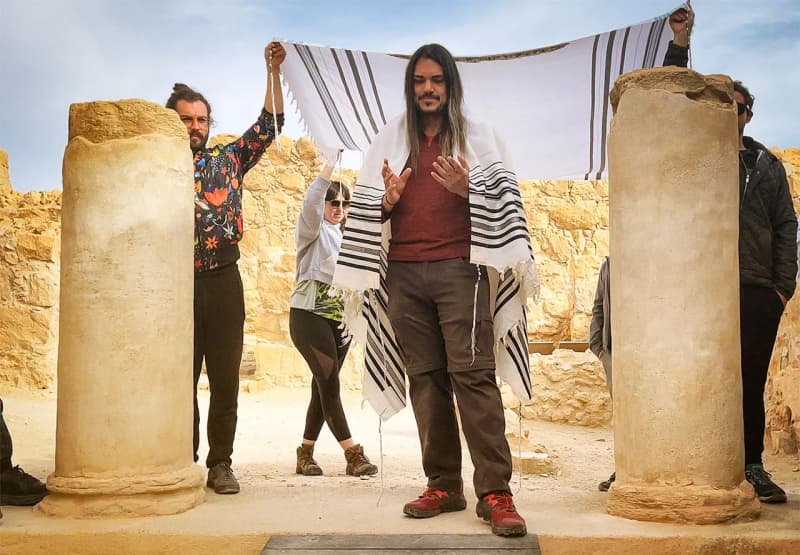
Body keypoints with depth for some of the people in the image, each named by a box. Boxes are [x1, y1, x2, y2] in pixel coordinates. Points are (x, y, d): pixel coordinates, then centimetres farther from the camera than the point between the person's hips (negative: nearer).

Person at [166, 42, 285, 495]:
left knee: (225, 379, 2)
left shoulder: (228, 159, 11)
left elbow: (269, 126, 2)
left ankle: (220, 463, 11)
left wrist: (274, 71, -7)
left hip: (223, 282, 1)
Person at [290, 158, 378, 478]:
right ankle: (353, 454, -11)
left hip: (339, 318, 7)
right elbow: (310, 203, -21)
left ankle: (305, 454, 14)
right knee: (329, 384, -11)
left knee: (323, 387, 7)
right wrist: (332, 164, -25)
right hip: (309, 315, -7)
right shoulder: (313, 230, 0)